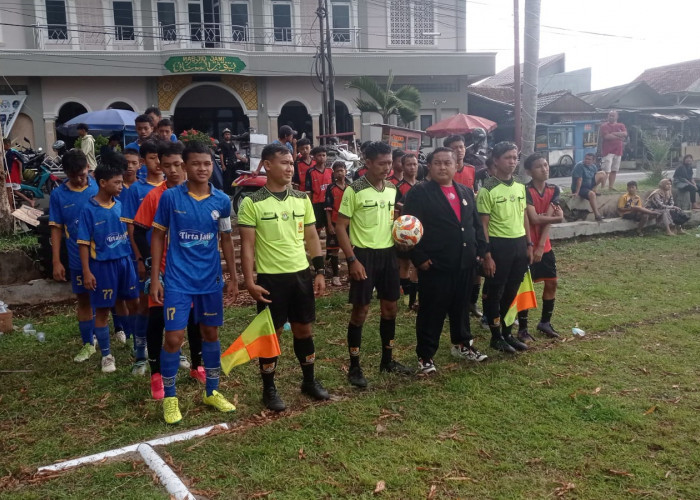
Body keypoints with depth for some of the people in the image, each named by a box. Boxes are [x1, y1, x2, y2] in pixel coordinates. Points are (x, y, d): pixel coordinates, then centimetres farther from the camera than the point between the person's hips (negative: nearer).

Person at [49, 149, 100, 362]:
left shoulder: (100, 187, -5)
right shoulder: (58, 195, -2)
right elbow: (56, 229, 1)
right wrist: (56, 261, -2)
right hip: (79, 258, 1)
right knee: (84, 300, 12)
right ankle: (88, 344, 25)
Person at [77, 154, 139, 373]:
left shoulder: (120, 205, 2)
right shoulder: (89, 210, -10)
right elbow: (84, 243, -9)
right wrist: (87, 271, -13)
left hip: (125, 261, 4)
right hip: (102, 265, -4)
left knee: (134, 305, 11)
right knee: (102, 311, 7)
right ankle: (106, 355, 20)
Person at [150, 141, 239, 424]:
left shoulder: (221, 200, 0)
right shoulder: (170, 197, -7)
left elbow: (226, 240, 8)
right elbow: (158, 237, -1)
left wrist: (233, 277, 6)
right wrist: (154, 279, -4)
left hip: (211, 279, 3)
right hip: (178, 280, -3)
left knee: (211, 334, 13)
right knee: (174, 337, -3)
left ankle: (212, 392, 29)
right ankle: (169, 398, 17)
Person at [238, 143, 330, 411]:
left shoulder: (302, 199, 5)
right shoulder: (252, 203, -8)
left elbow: (312, 238, 10)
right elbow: (248, 245, -8)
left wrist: (319, 272, 7)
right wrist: (250, 281, -13)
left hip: (302, 274, 4)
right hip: (270, 277, -4)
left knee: (304, 329, 14)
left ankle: (310, 381, 31)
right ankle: (269, 389, 20)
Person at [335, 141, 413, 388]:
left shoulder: (392, 189, 7)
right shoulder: (354, 190, -11)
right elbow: (340, 227, -11)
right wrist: (352, 260, -17)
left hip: (388, 253, 6)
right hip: (364, 254, -6)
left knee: (390, 307, 12)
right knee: (361, 310, -1)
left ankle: (387, 360, 29)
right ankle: (354, 367, 12)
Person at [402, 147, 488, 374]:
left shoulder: (466, 192, 12)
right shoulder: (418, 193, -7)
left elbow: (477, 224, 17)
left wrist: (480, 249, 8)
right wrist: (419, 258, -16)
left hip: (465, 263, 6)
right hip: (435, 265, -6)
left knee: (461, 306, 19)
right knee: (432, 311, 3)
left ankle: (462, 344, 37)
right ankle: (425, 355, 15)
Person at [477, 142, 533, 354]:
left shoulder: (520, 187, 9)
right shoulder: (487, 190, -11)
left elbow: (524, 217, 16)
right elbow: (483, 225, -12)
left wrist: (529, 244, 12)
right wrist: (487, 255, -15)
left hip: (519, 244, 6)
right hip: (499, 245, -6)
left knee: (511, 292, 15)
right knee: (494, 293, 4)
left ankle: (507, 333, 28)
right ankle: (496, 336, 18)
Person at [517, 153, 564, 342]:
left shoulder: (554, 190, 2)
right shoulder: (525, 191, -15)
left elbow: (547, 219, -6)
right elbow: (535, 219, -23)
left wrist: (541, 245, -13)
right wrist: (557, 217, -9)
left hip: (545, 246, 6)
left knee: (551, 283, 11)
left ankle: (545, 322, 29)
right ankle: (522, 329, 9)